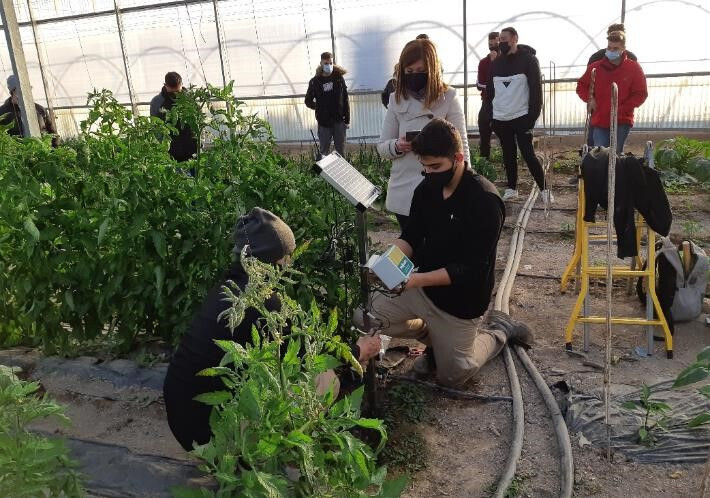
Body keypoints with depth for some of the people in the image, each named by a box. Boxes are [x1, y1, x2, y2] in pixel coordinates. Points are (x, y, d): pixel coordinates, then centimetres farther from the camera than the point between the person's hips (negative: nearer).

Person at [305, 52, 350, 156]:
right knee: (324, 151, 5)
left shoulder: (339, 78, 2)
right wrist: (319, 108, -3)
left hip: (339, 121, 0)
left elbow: (345, 100, 3)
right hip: (324, 123, 0)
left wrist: (347, 120, 0)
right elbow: (308, 101, 11)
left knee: (341, 151, 8)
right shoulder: (315, 81, 0)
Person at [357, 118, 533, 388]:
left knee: (451, 376, 8)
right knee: (364, 316, -4)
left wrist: (417, 279, -35)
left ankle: (499, 329, 31)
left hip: (460, 299, -6)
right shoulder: (426, 189, -5)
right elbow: (411, 237, 1)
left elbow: (471, 268, -27)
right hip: (424, 285, 6)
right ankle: (435, 336, 16)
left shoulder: (485, 201, -25)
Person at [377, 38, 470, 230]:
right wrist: (397, 146, -14)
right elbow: (382, 147, 8)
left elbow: (460, 148, -5)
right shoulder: (397, 100, 4)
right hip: (403, 195, 3)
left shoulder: (448, 98, -5)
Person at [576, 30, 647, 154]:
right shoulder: (595, 67, 6)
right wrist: (589, 98, 0)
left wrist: (621, 109, -10)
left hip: (621, 122, -1)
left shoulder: (634, 68, 1)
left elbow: (641, 94, 1)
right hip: (599, 121, 2)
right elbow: (581, 85, 20)